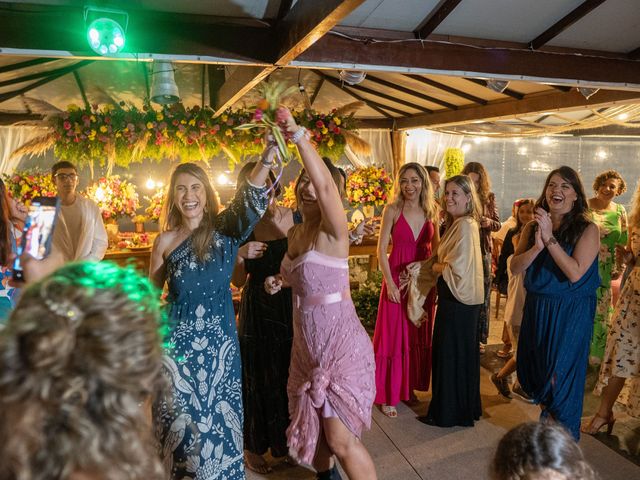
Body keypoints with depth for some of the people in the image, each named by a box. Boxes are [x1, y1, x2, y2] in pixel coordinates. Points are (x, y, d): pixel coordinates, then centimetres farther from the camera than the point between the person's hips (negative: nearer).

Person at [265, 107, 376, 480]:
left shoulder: (333, 229, -17)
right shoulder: (296, 233, 6)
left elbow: (325, 185, -38)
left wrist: (298, 134, -40)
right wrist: (282, 280, 5)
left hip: (340, 342, -8)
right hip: (307, 342, 8)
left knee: (341, 440, -1)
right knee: (311, 426, 22)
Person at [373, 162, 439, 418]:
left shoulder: (432, 210, 3)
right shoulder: (392, 210, -7)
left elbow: (436, 248, 9)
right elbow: (381, 249, -7)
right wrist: (389, 283, -14)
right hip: (397, 278, -4)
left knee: (419, 336, 13)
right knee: (392, 336, 1)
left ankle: (410, 386, 31)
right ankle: (387, 395, 14)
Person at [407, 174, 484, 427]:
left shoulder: (465, 226, -19)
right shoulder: (458, 224, 11)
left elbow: (456, 269, -22)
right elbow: (445, 258, 14)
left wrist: (433, 266, -6)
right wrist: (422, 264, 0)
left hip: (457, 300, -10)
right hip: (459, 298, 10)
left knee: (451, 355, 2)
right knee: (461, 354, 18)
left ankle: (448, 413, 17)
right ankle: (465, 408, 33)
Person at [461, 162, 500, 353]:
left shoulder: (489, 198, 3)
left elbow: (497, 224, 7)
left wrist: (489, 222, -14)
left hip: (483, 251, 2)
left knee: (482, 296, 7)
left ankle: (479, 338, 21)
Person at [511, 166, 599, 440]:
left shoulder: (587, 229, -10)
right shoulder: (533, 227, 3)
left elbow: (575, 273, -20)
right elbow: (515, 268, -6)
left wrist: (550, 238, -23)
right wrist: (537, 247, -23)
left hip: (570, 313, -4)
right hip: (536, 309, 4)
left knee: (562, 375, 5)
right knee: (535, 370, 15)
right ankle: (548, 420, 40)